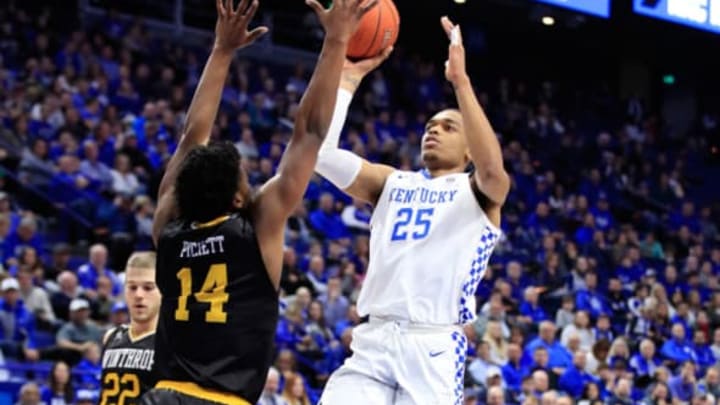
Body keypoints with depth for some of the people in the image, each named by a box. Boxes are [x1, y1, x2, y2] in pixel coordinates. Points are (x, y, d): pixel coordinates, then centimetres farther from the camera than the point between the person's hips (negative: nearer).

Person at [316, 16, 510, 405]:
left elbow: (492, 168, -19)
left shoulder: (477, 192, 7)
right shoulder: (392, 183, 18)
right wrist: (348, 77, 1)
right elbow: (319, 151, 5)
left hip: (435, 348, -3)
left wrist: (460, 80, -22)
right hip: (374, 342, 4)